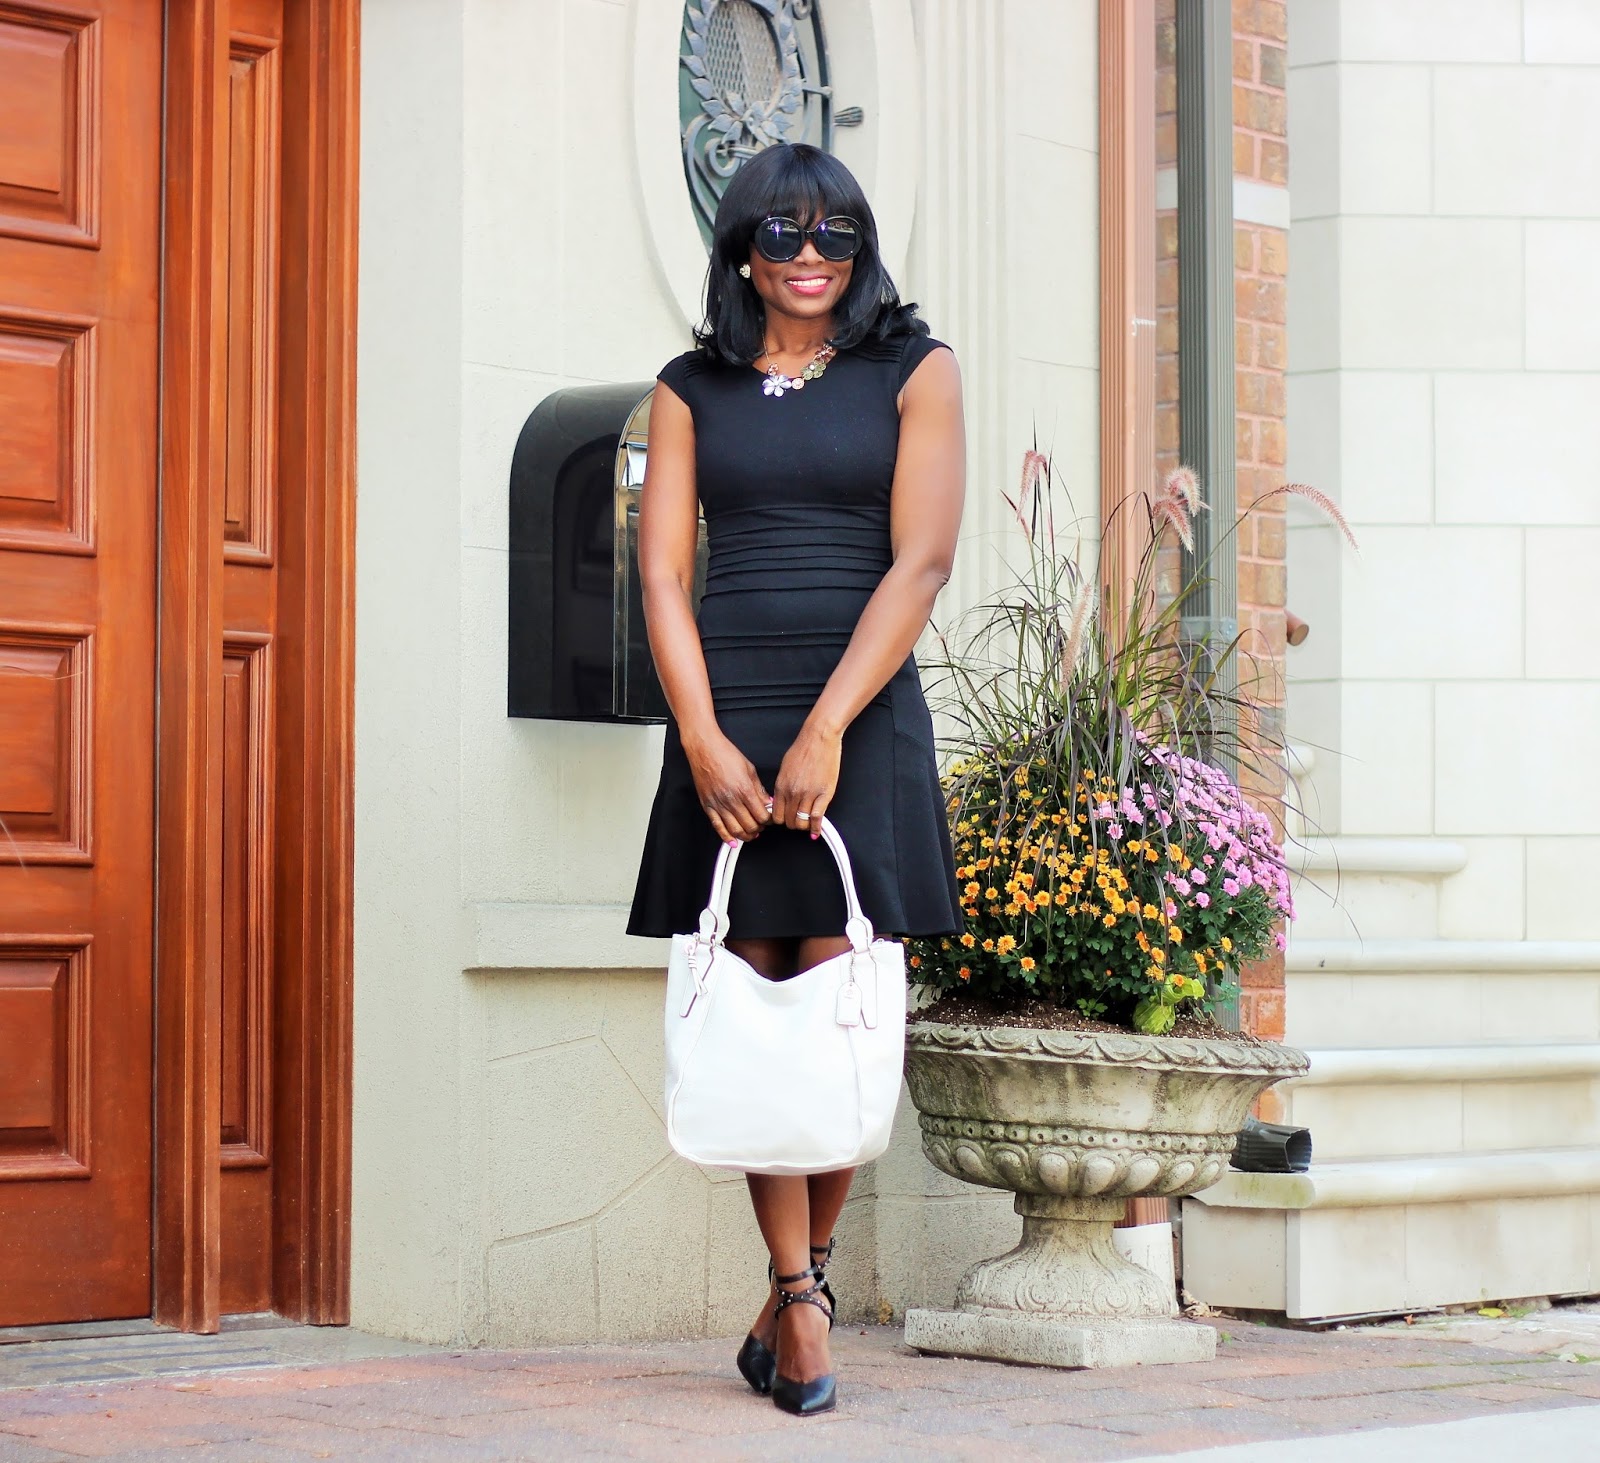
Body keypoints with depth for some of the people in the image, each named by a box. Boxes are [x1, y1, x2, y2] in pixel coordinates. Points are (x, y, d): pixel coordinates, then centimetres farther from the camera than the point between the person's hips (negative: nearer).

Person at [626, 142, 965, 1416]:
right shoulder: (693, 391, 12)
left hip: (860, 715, -2)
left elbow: (921, 561, -3)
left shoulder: (913, 373, 6)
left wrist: (824, 730, -12)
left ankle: (803, 1283, 7)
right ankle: (800, 1296, 2)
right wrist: (704, 739, -9)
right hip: (723, 719, 2)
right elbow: (663, 572, 5)